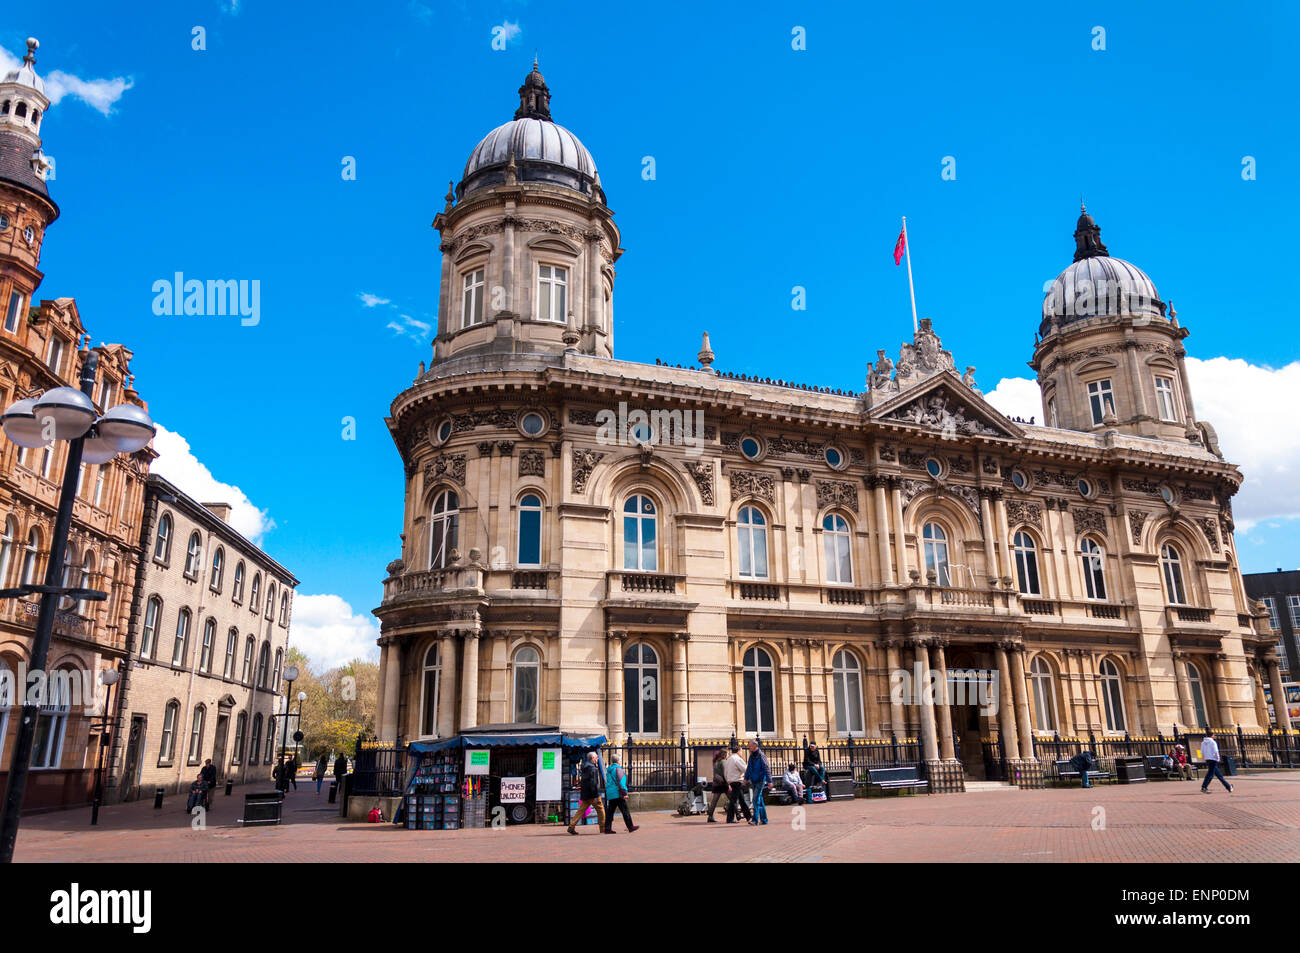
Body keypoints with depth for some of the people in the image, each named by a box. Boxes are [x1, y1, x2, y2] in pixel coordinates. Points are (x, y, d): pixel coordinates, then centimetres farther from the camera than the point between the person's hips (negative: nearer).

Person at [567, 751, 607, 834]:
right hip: (592, 794, -9)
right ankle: (604, 829, 5)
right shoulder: (592, 768, -16)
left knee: (581, 810, 9)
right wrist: (596, 796, -21)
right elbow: (593, 783, -21)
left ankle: (571, 827, 5)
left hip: (585, 794, 9)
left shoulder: (585, 767, 14)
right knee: (600, 809, 1)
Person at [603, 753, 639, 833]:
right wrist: (624, 793, -16)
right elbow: (620, 782, -16)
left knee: (610, 811, 7)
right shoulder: (618, 768, -10)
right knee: (625, 811, -2)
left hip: (610, 794, 8)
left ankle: (607, 828, 3)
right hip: (618, 794, -8)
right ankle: (630, 827, 2)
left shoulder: (608, 770, 15)